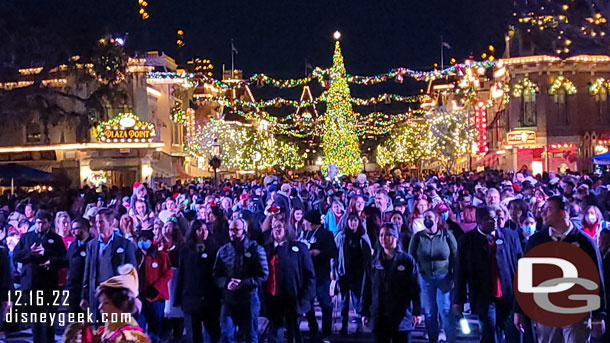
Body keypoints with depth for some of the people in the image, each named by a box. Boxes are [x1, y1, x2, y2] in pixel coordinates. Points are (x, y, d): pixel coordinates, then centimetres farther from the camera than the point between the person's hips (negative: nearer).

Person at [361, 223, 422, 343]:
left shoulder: (407, 260, -1)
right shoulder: (374, 262, 6)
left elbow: (415, 288, -1)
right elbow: (366, 289, 10)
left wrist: (417, 312, -6)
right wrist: (365, 313, 8)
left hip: (402, 317, -2)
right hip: (379, 318, 2)